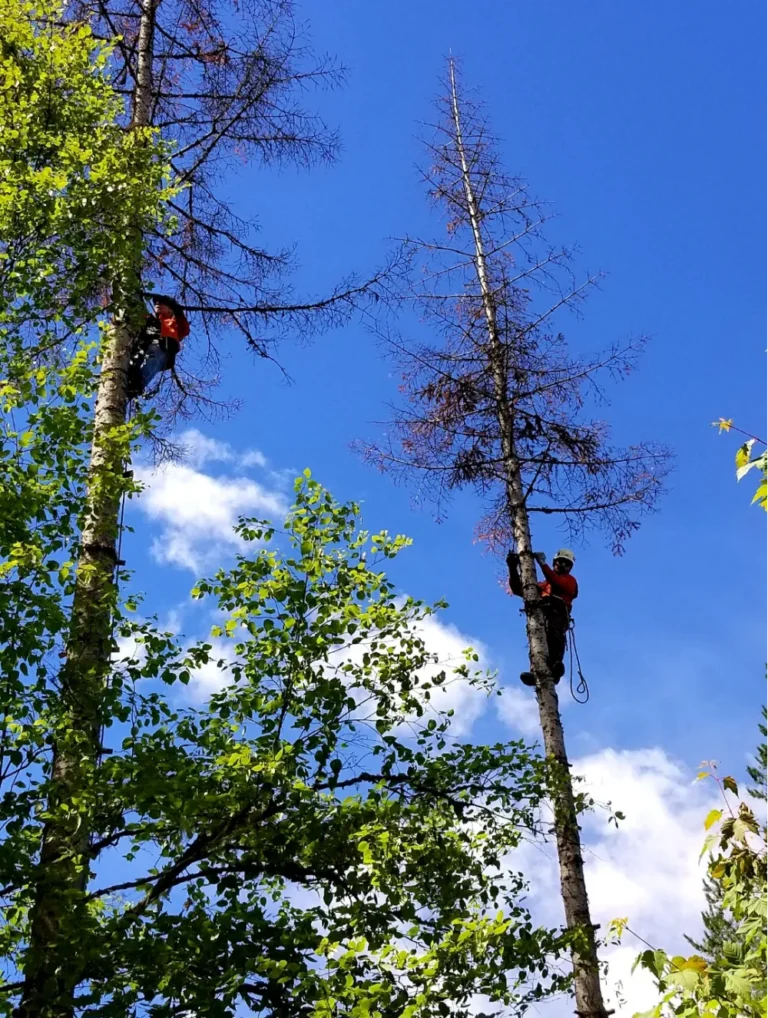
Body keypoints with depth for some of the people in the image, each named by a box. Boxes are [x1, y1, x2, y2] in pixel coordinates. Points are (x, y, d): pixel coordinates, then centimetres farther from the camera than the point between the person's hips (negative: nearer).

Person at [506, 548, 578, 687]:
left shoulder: (570, 580, 30)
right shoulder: (544, 584, 42)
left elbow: (558, 584, 4)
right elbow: (518, 589, 37)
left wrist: (543, 564, 2)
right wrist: (513, 568, 25)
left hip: (556, 614, -3)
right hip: (539, 615, 3)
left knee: (553, 635, -38)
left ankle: (555, 666, -65)